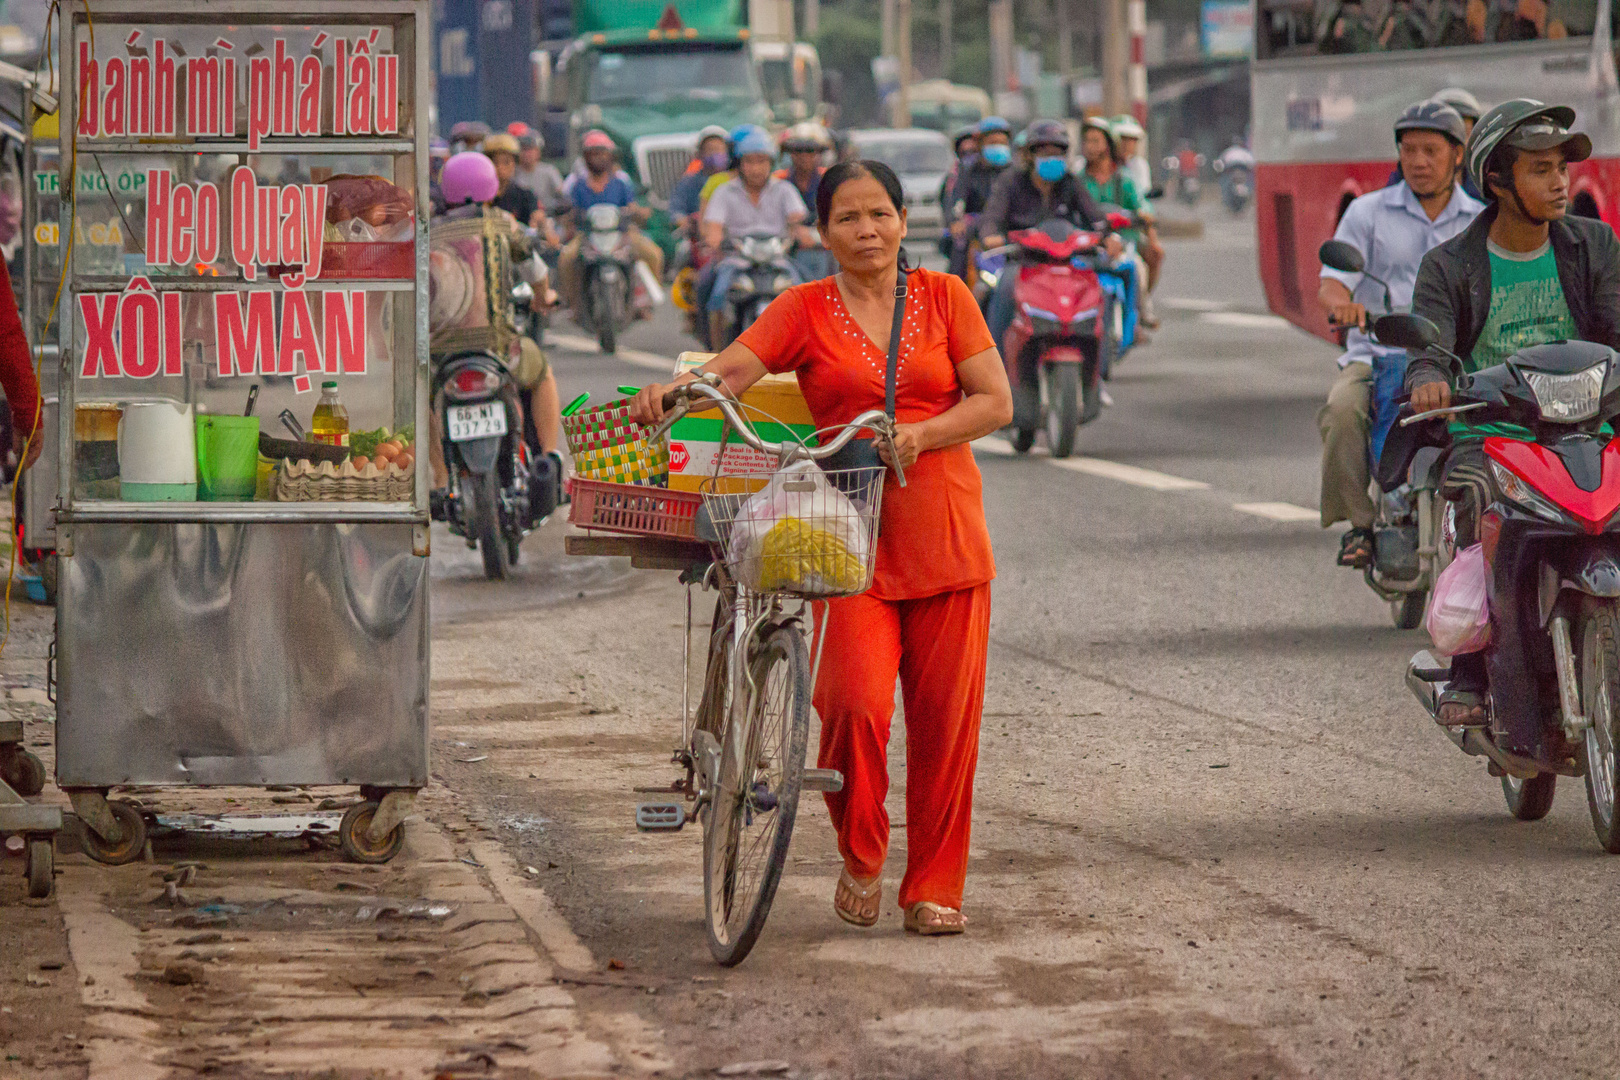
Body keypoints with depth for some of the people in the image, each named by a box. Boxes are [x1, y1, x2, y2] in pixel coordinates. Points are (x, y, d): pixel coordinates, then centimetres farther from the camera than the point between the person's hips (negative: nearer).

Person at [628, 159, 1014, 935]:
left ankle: (935, 885, 13)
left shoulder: (943, 297, 8)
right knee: (855, 701, -17)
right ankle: (860, 858, 7)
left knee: (946, 715, 1)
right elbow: (729, 370, -9)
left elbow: (995, 402, 4)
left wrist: (918, 435, -12)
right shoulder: (805, 310, 5)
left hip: (944, 532, 2)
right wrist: (671, 392, -30)